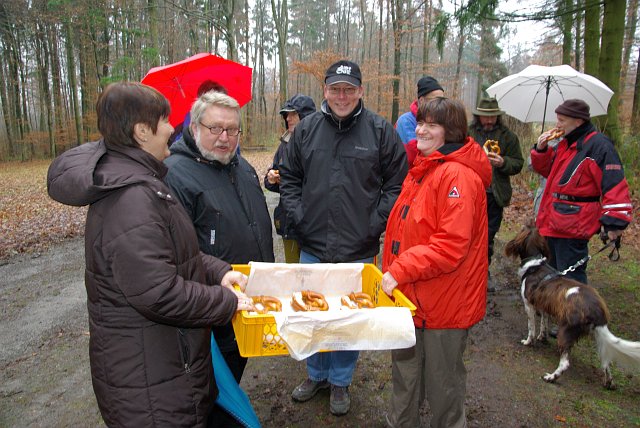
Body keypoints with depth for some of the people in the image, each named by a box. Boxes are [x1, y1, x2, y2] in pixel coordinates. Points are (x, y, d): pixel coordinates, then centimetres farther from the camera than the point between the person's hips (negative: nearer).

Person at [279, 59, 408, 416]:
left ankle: (341, 381, 38)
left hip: (359, 251, -2)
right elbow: (289, 178, 10)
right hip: (313, 247, 3)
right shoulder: (306, 129, 3)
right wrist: (299, 216, -2)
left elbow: (397, 184, -1)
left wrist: (375, 224, -9)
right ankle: (317, 374, 42)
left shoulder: (381, 130, -4)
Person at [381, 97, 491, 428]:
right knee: (405, 372, 24)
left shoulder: (458, 175, -20)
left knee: (443, 382, 13)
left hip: (444, 301, -9)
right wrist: (393, 272, 14)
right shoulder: (421, 169, 11)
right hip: (410, 296, 9)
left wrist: (400, 271, -25)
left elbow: (452, 245, -27)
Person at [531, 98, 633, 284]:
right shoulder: (566, 143, 14)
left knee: (570, 279, -2)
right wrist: (541, 150, 4)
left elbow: (614, 185, -19)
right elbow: (547, 170, 22)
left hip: (573, 227, -9)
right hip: (554, 223, 9)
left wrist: (614, 221, -23)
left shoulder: (599, 145, -14)